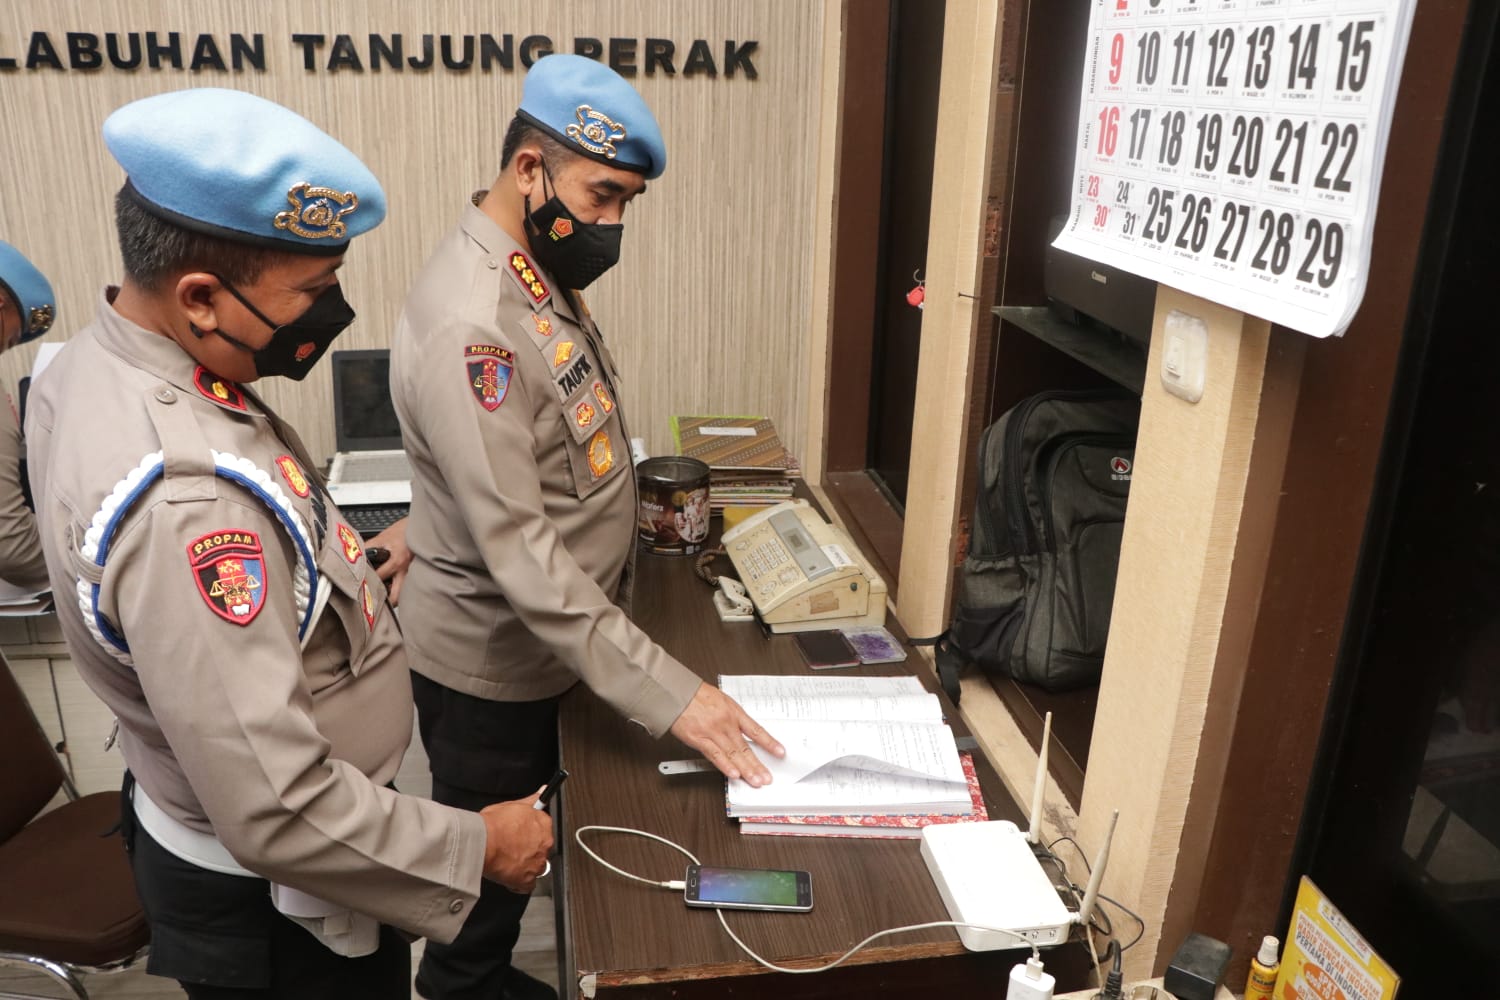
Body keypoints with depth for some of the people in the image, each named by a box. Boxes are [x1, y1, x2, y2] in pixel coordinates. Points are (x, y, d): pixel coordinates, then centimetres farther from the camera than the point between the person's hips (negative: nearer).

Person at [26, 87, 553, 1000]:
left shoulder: (93, 363, -6)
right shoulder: (185, 503, -37)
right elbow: (277, 817, -33)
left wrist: (339, 560, 8)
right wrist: (476, 847, -21)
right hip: (275, 906, -8)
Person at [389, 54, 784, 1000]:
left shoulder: (541, 272, 1)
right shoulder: (470, 323, -31)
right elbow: (518, 551, -34)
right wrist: (666, 690, -34)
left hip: (542, 642, 9)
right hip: (491, 658, -9)